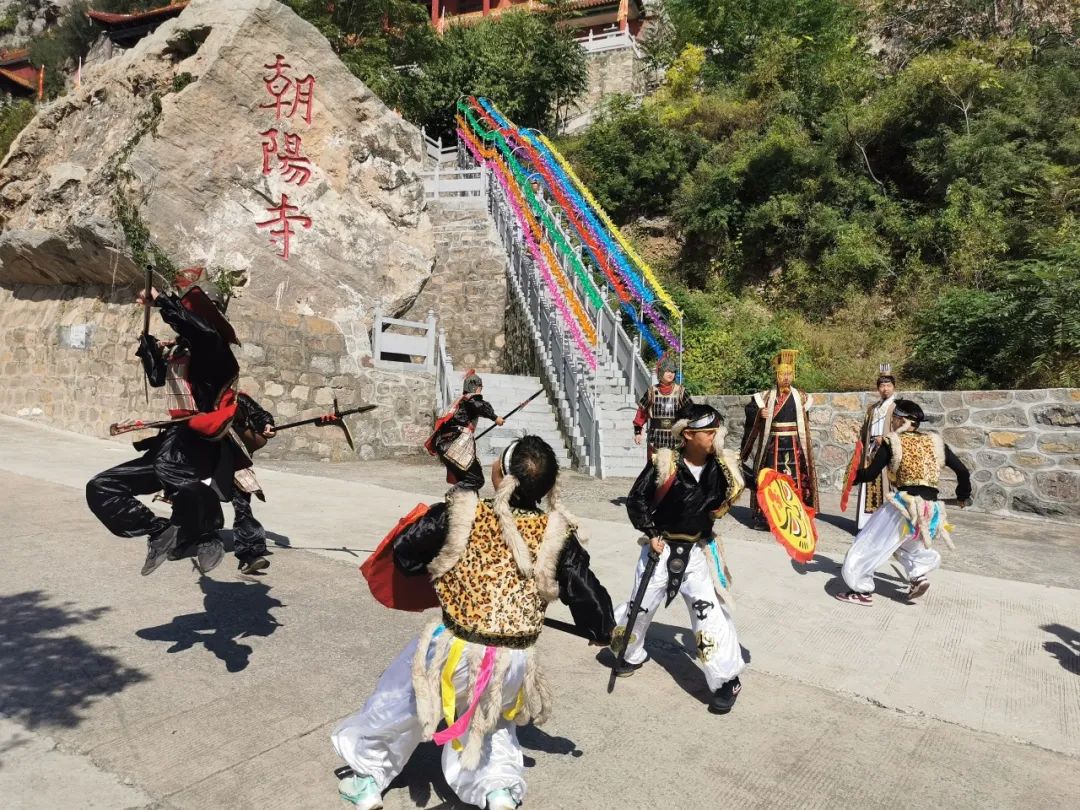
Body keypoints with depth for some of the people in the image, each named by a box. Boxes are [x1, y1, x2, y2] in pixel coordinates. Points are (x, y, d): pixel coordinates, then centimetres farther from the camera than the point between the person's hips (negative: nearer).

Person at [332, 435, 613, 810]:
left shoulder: (461, 513, -19)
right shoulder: (556, 533, -13)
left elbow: (404, 552, -5)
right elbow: (585, 588, -3)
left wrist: (433, 570, 17)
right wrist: (601, 630, 18)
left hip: (458, 651, -2)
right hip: (515, 660, 2)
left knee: (395, 704, 26)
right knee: (492, 720, 35)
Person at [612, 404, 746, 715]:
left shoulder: (721, 467, -8)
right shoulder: (665, 463, -17)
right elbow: (636, 500, -10)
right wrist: (651, 534, -13)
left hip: (697, 551, 1)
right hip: (662, 546, -1)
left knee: (708, 610, -8)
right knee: (640, 605, 13)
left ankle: (727, 680, 7)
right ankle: (632, 654, 42)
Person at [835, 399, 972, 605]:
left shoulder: (892, 442, -2)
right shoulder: (936, 442, 10)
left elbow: (871, 474, -2)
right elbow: (962, 471, 14)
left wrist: (853, 476, 17)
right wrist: (962, 495, 30)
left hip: (903, 505, -6)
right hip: (930, 510, 6)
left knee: (867, 544, 6)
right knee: (908, 543, 33)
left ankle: (862, 591, 8)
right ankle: (918, 576, 13)